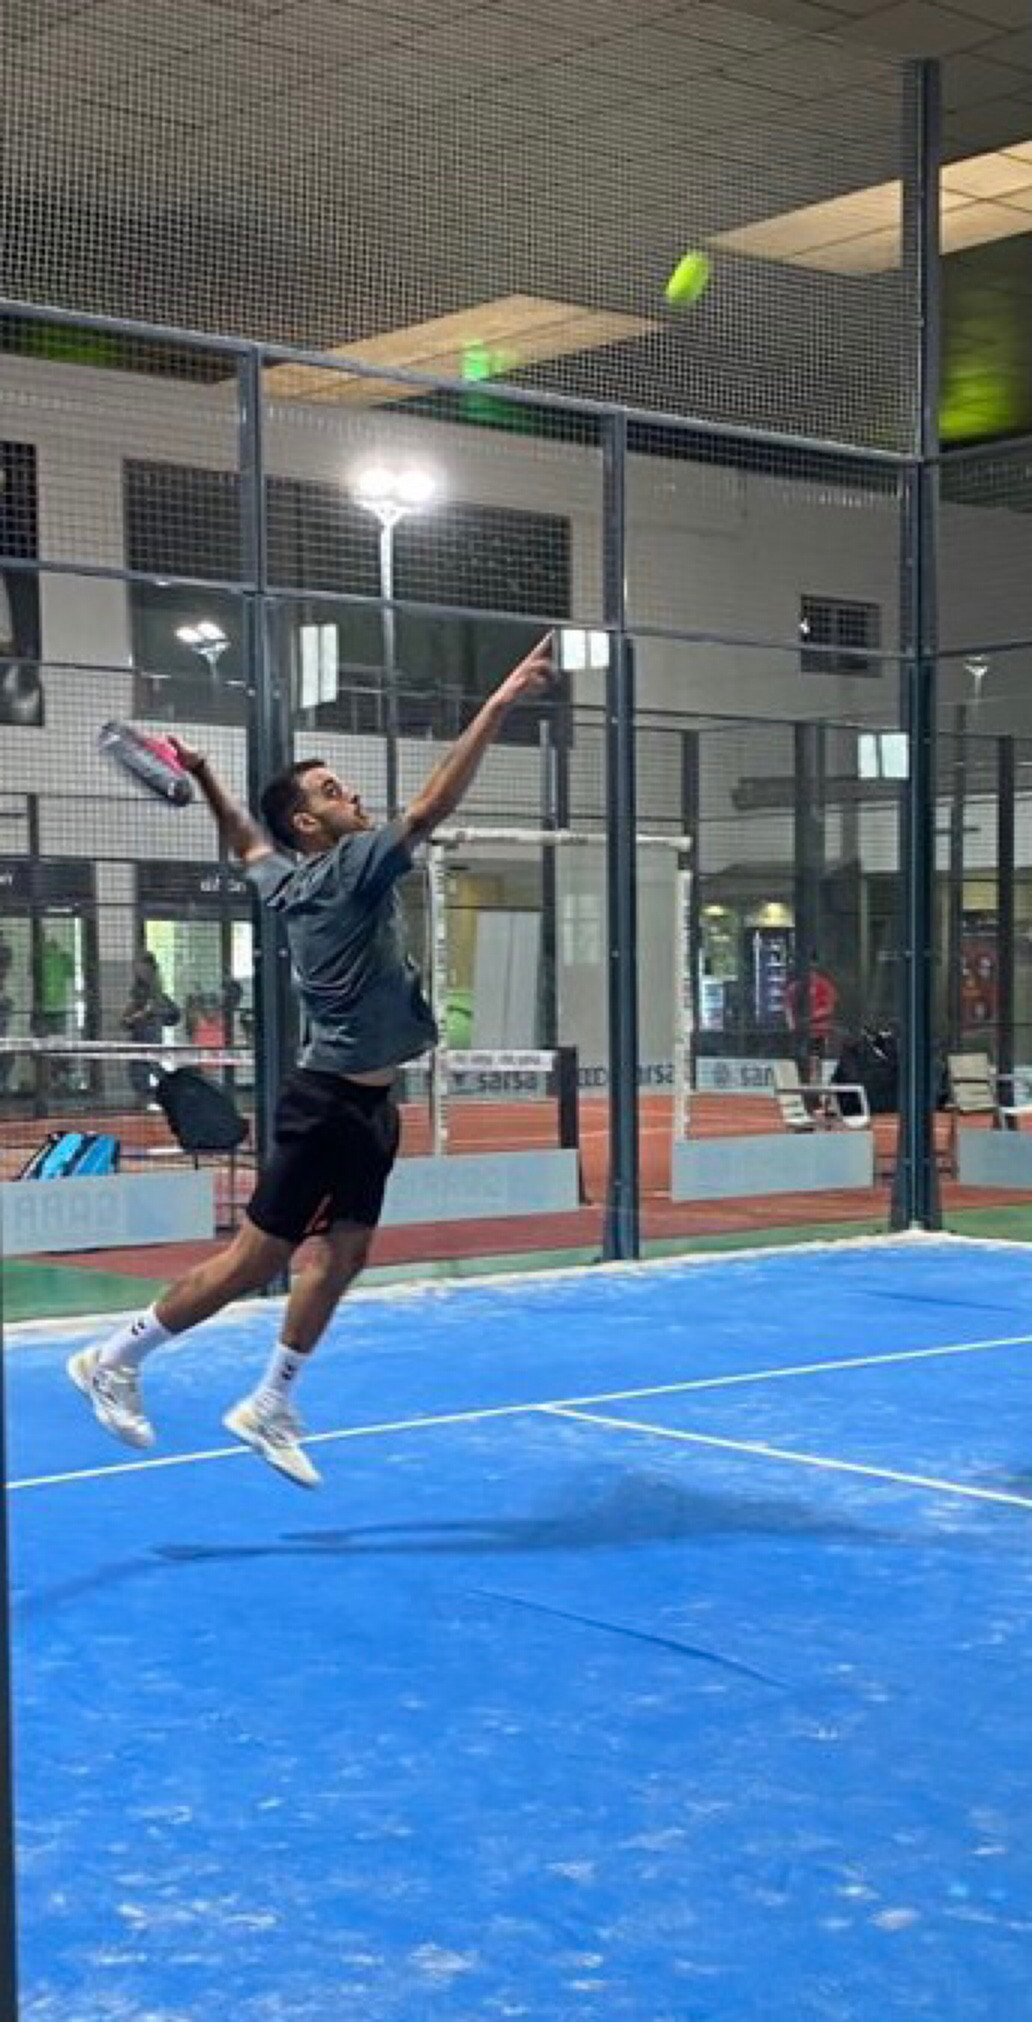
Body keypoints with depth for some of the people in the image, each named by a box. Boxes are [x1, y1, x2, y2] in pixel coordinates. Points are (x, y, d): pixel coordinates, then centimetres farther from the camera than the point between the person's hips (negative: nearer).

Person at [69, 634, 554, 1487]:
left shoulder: (287, 879, 8)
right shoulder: (347, 871, -17)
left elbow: (245, 840, 29)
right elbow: (431, 806, -28)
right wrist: (499, 704, -29)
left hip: (364, 1104, 9)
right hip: (330, 1104, -9)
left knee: (340, 1256, 11)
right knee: (256, 1257, -2)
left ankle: (269, 1408, 18)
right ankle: (114, 1358, 10)